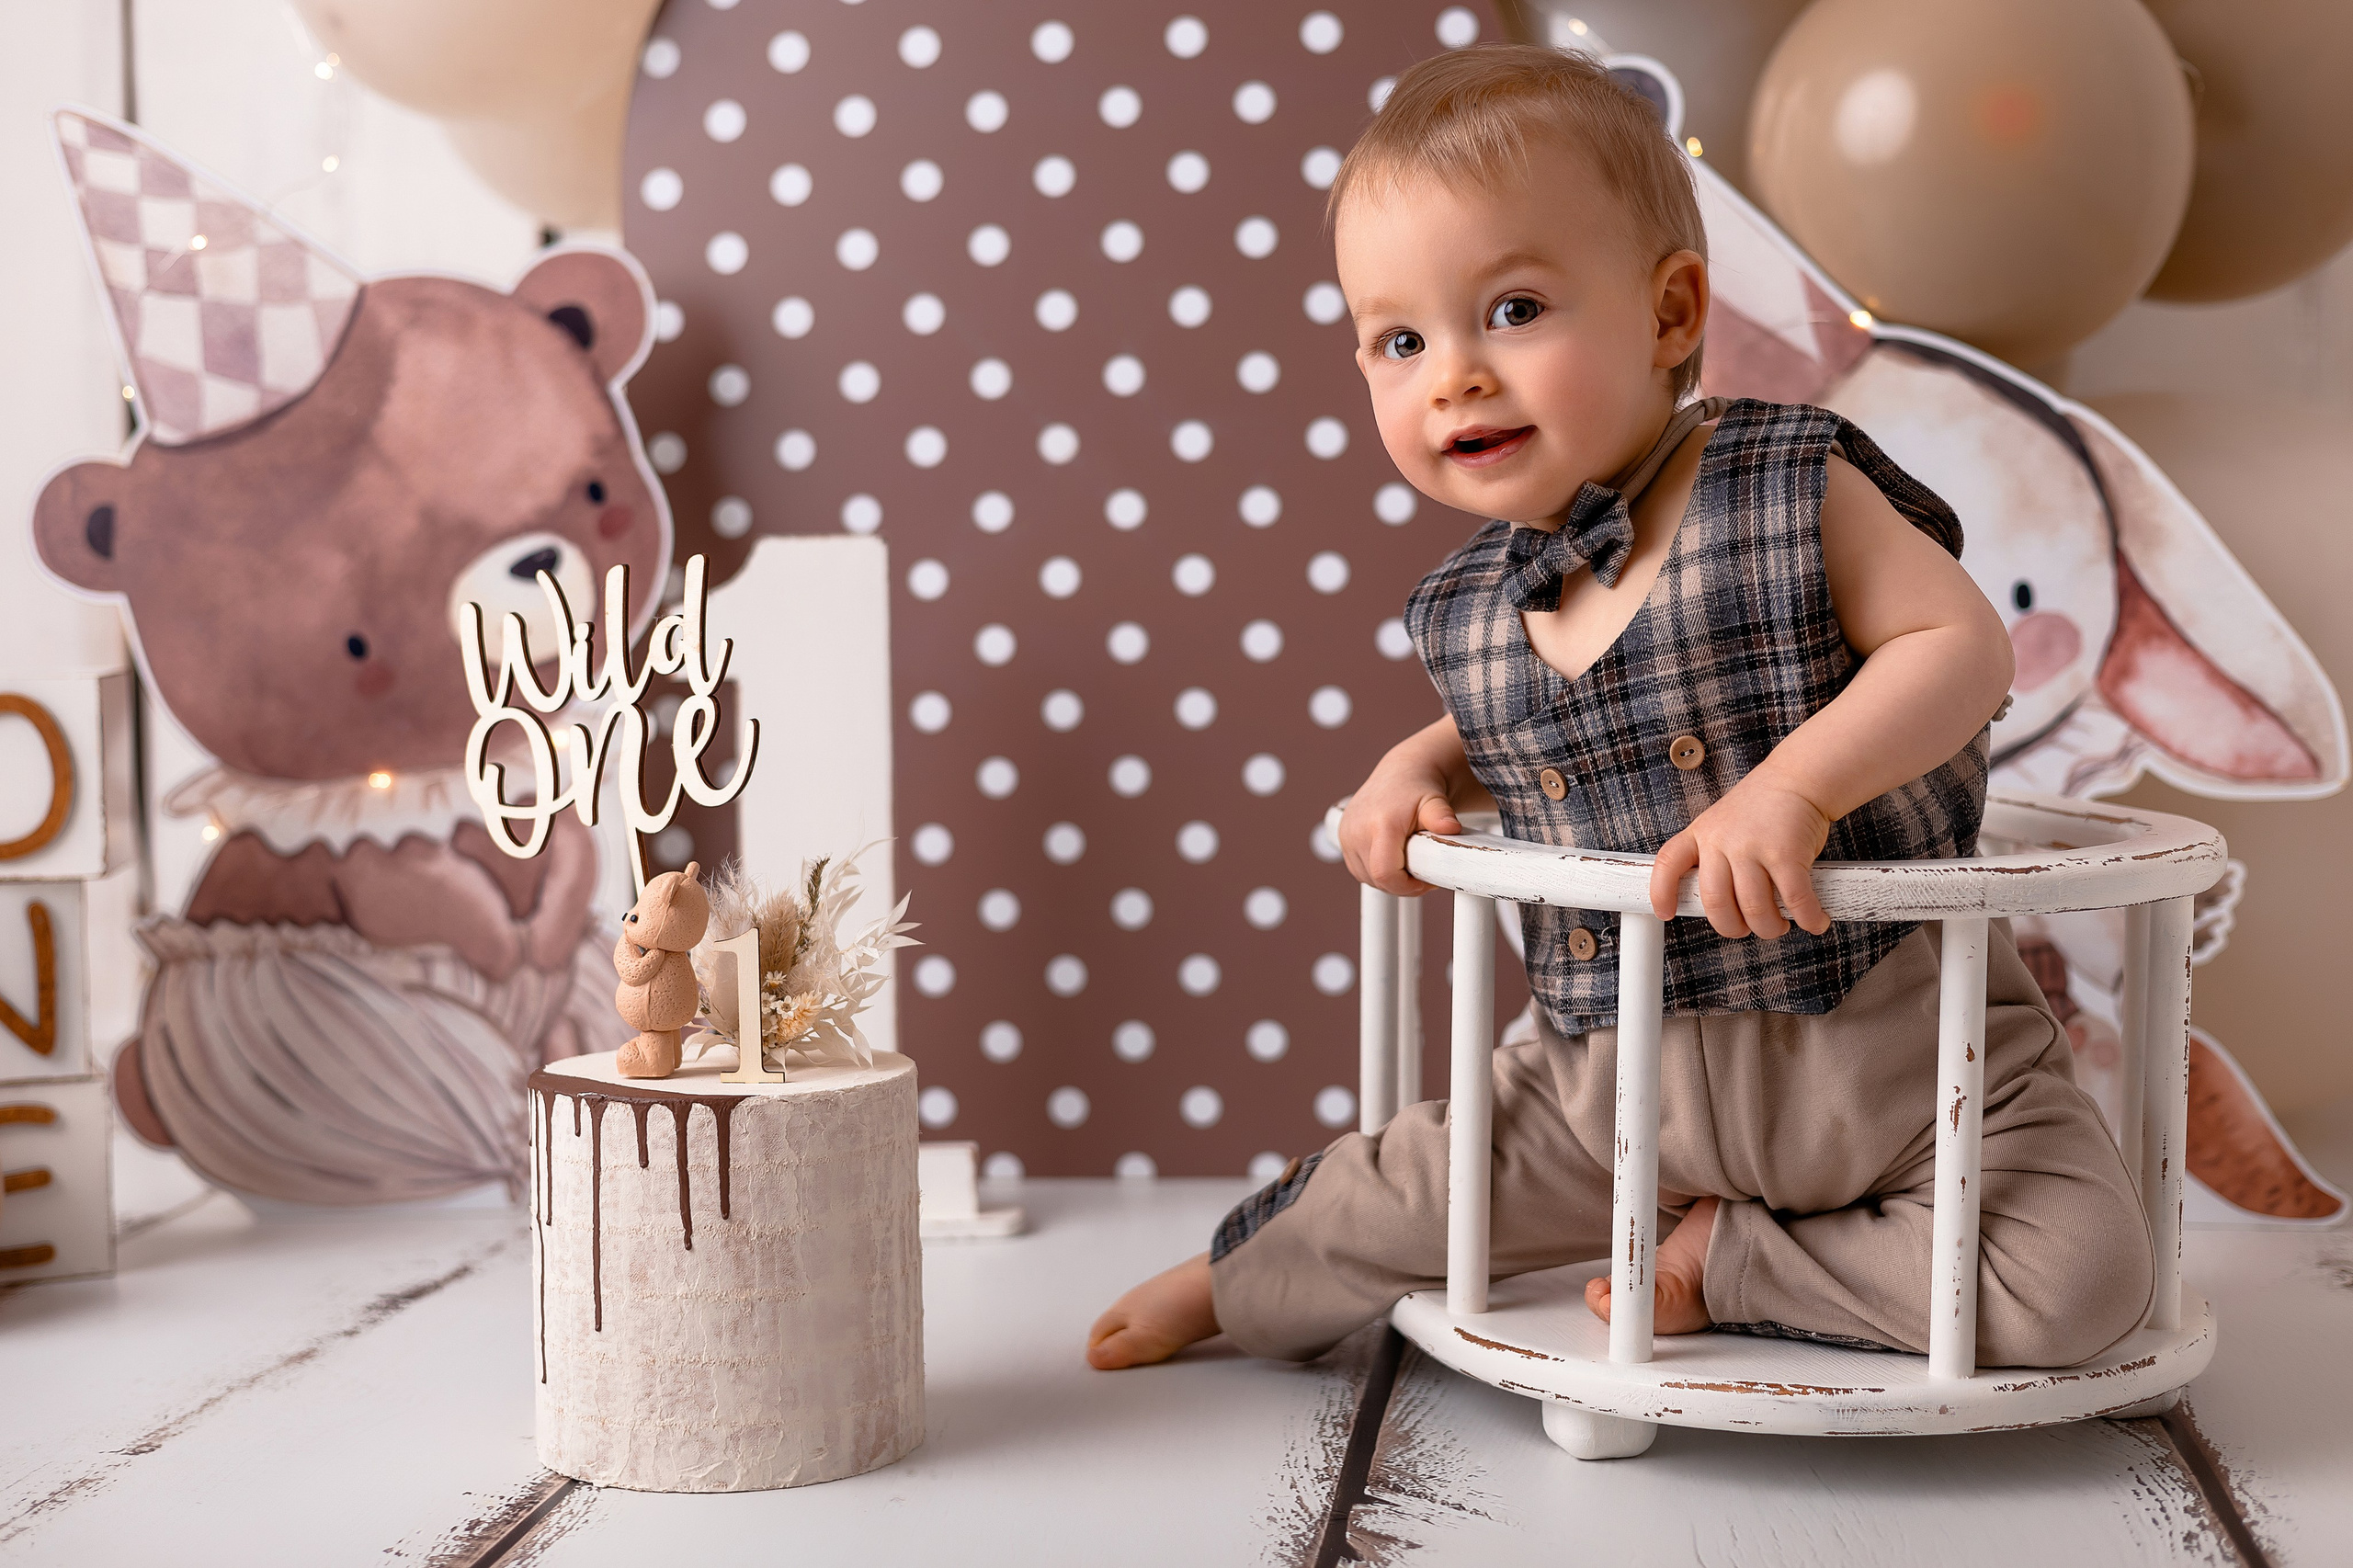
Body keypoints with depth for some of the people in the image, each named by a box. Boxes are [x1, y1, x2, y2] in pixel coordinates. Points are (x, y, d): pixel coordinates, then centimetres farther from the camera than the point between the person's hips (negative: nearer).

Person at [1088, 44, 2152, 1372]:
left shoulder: (1795, 492, -15)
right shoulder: (1469, 611, 0)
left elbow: (1966, 643, -19)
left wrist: (1795, 784, -32)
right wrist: (1417, 769, -1)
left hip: (1882, 1034, -3)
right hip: (1621, 1078, 4)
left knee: (2083, 1282, -18)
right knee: (1395, 1192, 7)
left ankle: (1726, 1261, -1)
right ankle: (1239, 1277, 40)